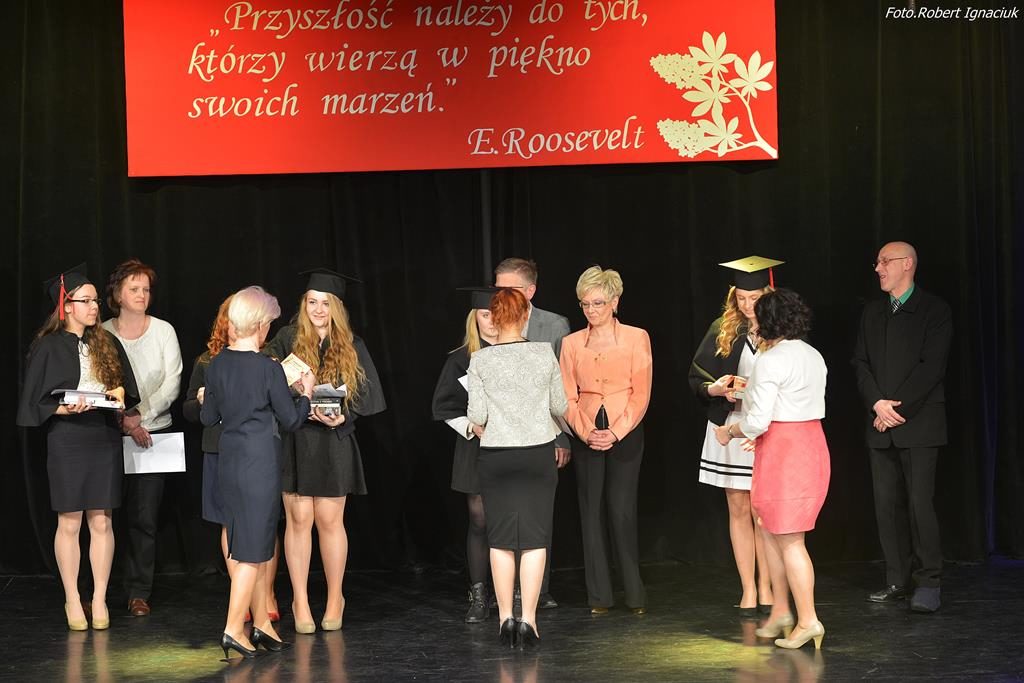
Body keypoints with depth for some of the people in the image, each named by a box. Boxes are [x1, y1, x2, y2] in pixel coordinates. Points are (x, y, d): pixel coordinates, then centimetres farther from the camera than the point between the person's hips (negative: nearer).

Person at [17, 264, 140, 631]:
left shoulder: (107, 343, 9)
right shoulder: (49, 347, -2)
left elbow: (126, 389, 16)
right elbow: (36, 401, -3)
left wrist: (119, 395, -6)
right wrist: (67, 409, -19)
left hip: (105, 440, 3)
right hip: (66, 442, -3)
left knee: (101, 522, 3)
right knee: (69, 523, 1)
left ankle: (99, 599, 10)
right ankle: (72, 600, 11)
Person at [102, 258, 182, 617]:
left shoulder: (163, 331, 5)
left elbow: (172, 383, -1)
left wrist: (141, 415, -11)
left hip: (154, 432, 1)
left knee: (145, 516, 1)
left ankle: (139, 592, 8)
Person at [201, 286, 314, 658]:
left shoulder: (217, 364, 2)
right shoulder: (269, 369, -14)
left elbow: (208, 417, 11)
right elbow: (291, 420, -5)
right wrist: (306, 393, 12)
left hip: (228, 461, 6)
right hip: (259, 463, -6)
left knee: (250, 545, 15)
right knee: (253, 547, 0)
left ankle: (261, 623, 22)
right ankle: (234, 629, -2)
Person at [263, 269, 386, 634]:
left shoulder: (352, 347, 5)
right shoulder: (287, 340, 2)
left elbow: (367, 396, 5)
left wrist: (342, 417, -12)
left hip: (334, 443, 1)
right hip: (294, 442, 0)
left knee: (329, 521, 4)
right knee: (298, 518, 0)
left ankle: (335, 600, 16)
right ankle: (300, 602, 9)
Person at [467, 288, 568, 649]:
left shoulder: (480, 360, -5)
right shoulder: (544, 353, -3)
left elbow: (476, 416, -5)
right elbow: (560, 406, 4)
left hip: (496, 456, 0)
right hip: (539, 454, 0)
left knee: (501, 538, 8)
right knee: (534, 538, 3)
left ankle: (505, 617, 10)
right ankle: (528, 618, -1)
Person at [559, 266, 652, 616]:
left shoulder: (636, 338, 1)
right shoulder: (571, 343, 7)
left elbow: (641, 393, -3)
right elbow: (567, 397, 4)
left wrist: (615, 432, -13)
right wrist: (587, 432, -11)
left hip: (625, 434, -3)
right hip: (586, 435, 3)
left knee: (622, 509, -7)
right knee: (591, 511, 3)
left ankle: (635, 592, 5)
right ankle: (599, 595, 10)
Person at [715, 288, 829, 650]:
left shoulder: (770, 360, -15)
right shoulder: (814, 356, 12)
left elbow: (758, 420, -17)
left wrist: (730, 432, 2)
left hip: (783, 451, -9)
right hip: (812, 444, 9)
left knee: (789, 539, -2)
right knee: (770, 528, 18)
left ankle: (808, 620, 1)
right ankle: (781, 611, 21)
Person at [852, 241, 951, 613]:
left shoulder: (934, 310, -2)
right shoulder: (872, 312, 15)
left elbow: (932, 367, -10)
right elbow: (861, 362, 10)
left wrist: (897, 407, -13)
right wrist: (878, 403, -7)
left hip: (918, 423, -5)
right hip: (881, 425, 5)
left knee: (919, 502, -10)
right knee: (887, 504, 5)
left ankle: (929, 583, -2)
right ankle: (897, 580, 12)